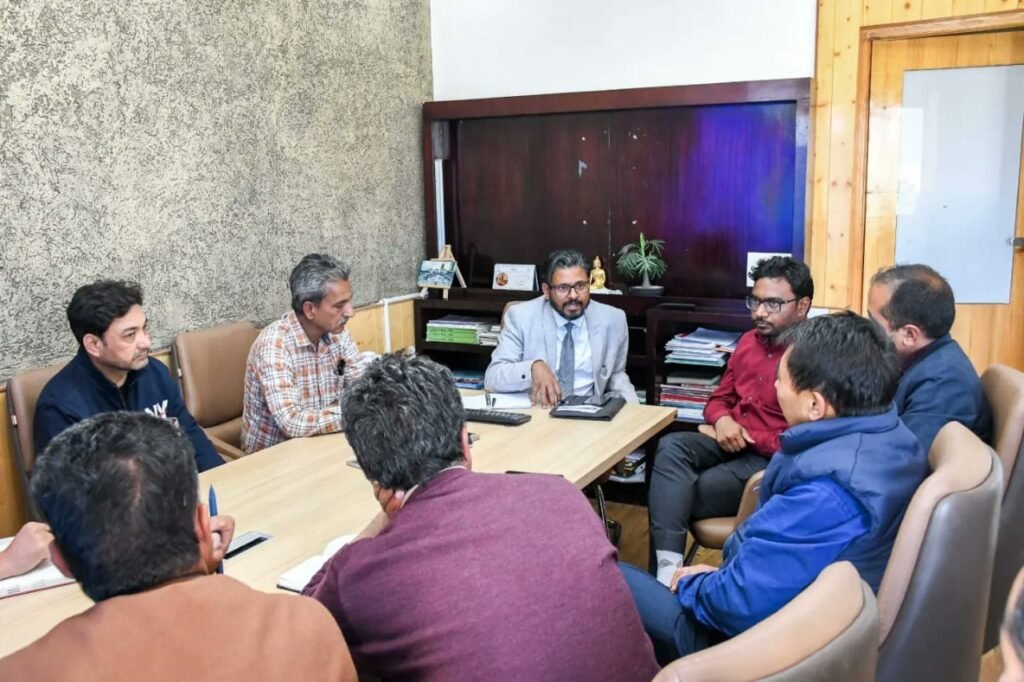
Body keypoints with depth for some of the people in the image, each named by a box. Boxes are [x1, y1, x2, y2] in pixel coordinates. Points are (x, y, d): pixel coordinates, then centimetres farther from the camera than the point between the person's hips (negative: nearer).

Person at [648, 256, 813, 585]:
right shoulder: (749, 341, 10)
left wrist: (745, 437, -13)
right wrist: (722, 420, -4)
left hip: (774, 460, -7)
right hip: (731, 441, 7)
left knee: (689, 492, -25)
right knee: (670, 447, -23)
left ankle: (673, 566, -5)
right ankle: (668, 564, -33)